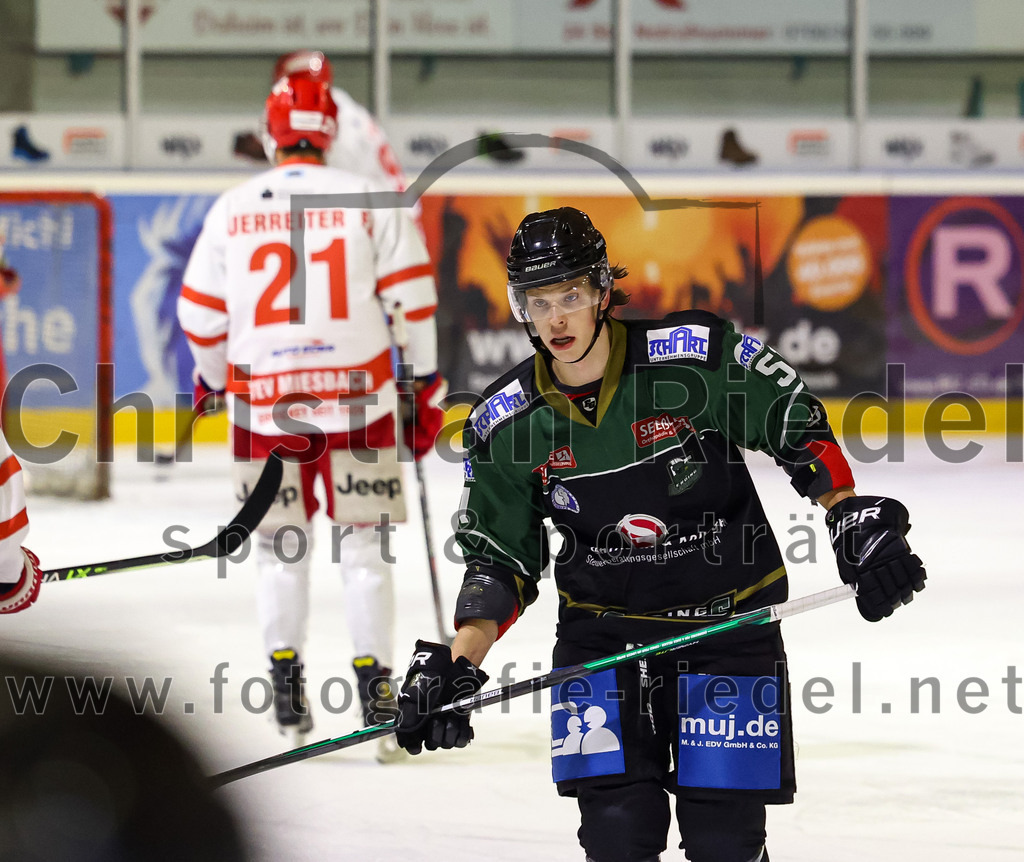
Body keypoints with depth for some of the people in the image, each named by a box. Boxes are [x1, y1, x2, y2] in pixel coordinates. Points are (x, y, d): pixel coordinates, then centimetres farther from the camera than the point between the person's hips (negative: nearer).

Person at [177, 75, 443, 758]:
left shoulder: (232, 208, 3)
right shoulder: (369, 201, -1)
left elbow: (200, 313, 8)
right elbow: (412, 296, -3)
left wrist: (211, 380, 25)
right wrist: (426, 387, 5)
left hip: (264, 398, 1)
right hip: (357, 395, -1)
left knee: (282, 548, 13)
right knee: (364, 546, 5)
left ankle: (286, 679, 10)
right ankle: (375, 688, 2)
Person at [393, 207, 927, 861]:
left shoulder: (700, 355, -15)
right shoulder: (505, 426, -5)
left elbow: (800, 428, -4)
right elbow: (500, 562, 3)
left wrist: (856, 519, -14)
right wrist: (457, 665, -8)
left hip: (729, 618, -2)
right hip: (602, 630, 2)